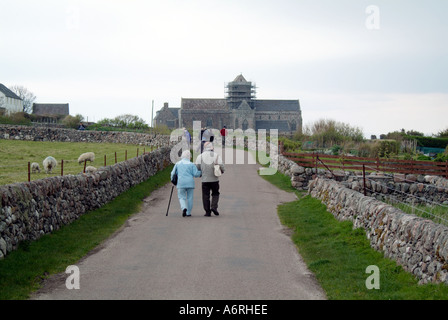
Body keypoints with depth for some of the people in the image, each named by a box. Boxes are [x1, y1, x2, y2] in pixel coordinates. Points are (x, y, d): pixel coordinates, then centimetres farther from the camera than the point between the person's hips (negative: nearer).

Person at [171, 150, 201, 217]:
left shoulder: (177, 164, 7)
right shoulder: (191, 164, -1)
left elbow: (173, 173, 9)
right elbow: (196, 174, -5)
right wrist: (201, 172, 14)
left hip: (181, 183, 1)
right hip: (190, 183, -1)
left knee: (181, 197, 8)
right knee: (189, 198, 8)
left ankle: (184, 208, -18)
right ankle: (188, 213, 9)